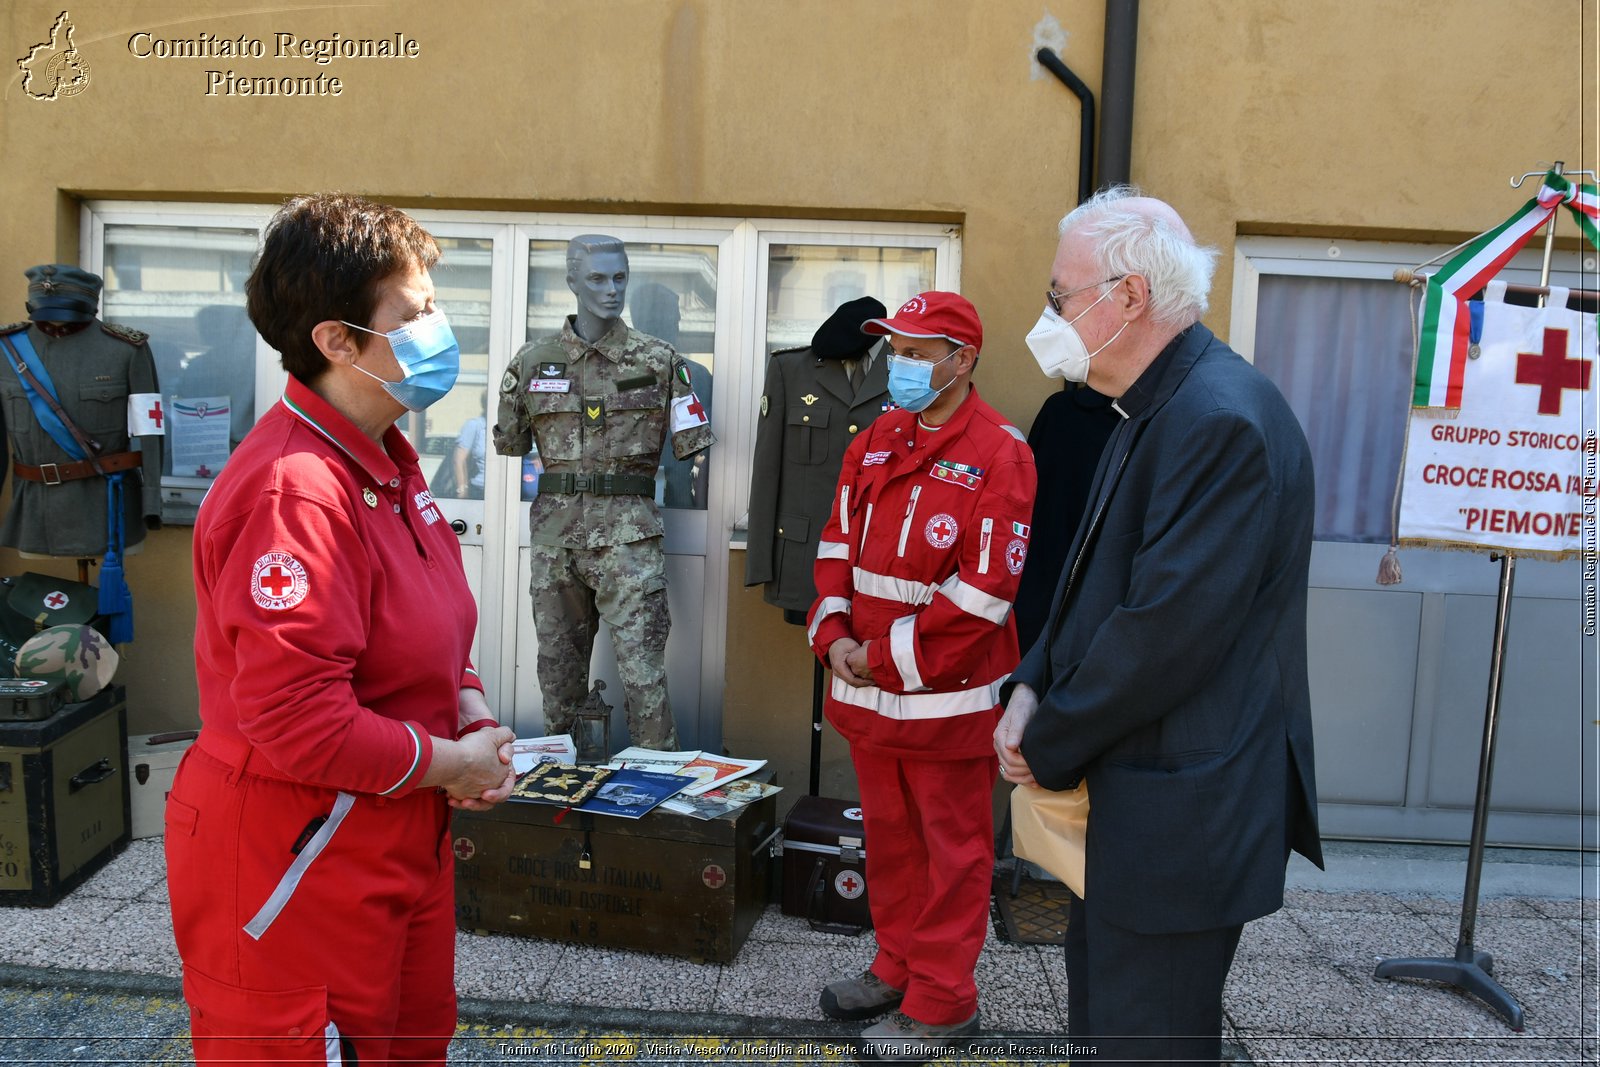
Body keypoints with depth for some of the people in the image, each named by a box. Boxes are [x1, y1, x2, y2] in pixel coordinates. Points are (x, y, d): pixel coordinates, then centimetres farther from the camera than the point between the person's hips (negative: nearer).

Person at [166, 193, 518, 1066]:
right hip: (297, 872, -9)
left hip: (398, 849, 9)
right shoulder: (295, 489, -26)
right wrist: (449, 763, -17)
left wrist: (474, 719, -1)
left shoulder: (385, 461, 6)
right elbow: (296, 723, -29)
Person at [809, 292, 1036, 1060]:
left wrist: (889, 656, -15)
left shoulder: (997, 452, -13)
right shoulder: (874, 442, 10)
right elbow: (838, 542, 11)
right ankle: (898, 967, 36)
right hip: (867, 684, 7)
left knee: (953, 847, 8)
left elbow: (986, 588, -18)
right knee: (888, 833, 19)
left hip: (947, 693, -7)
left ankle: (940, 1002, 21)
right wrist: (834, 636, -3)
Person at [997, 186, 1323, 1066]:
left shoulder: (1220, 420, -23)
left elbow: (1170, 627, -26)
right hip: (1123, 799, 10)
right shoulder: (1154, 411, 10)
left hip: (1177, 820, -10)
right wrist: (1031, 687, 0)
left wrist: (1050, 748, -14)